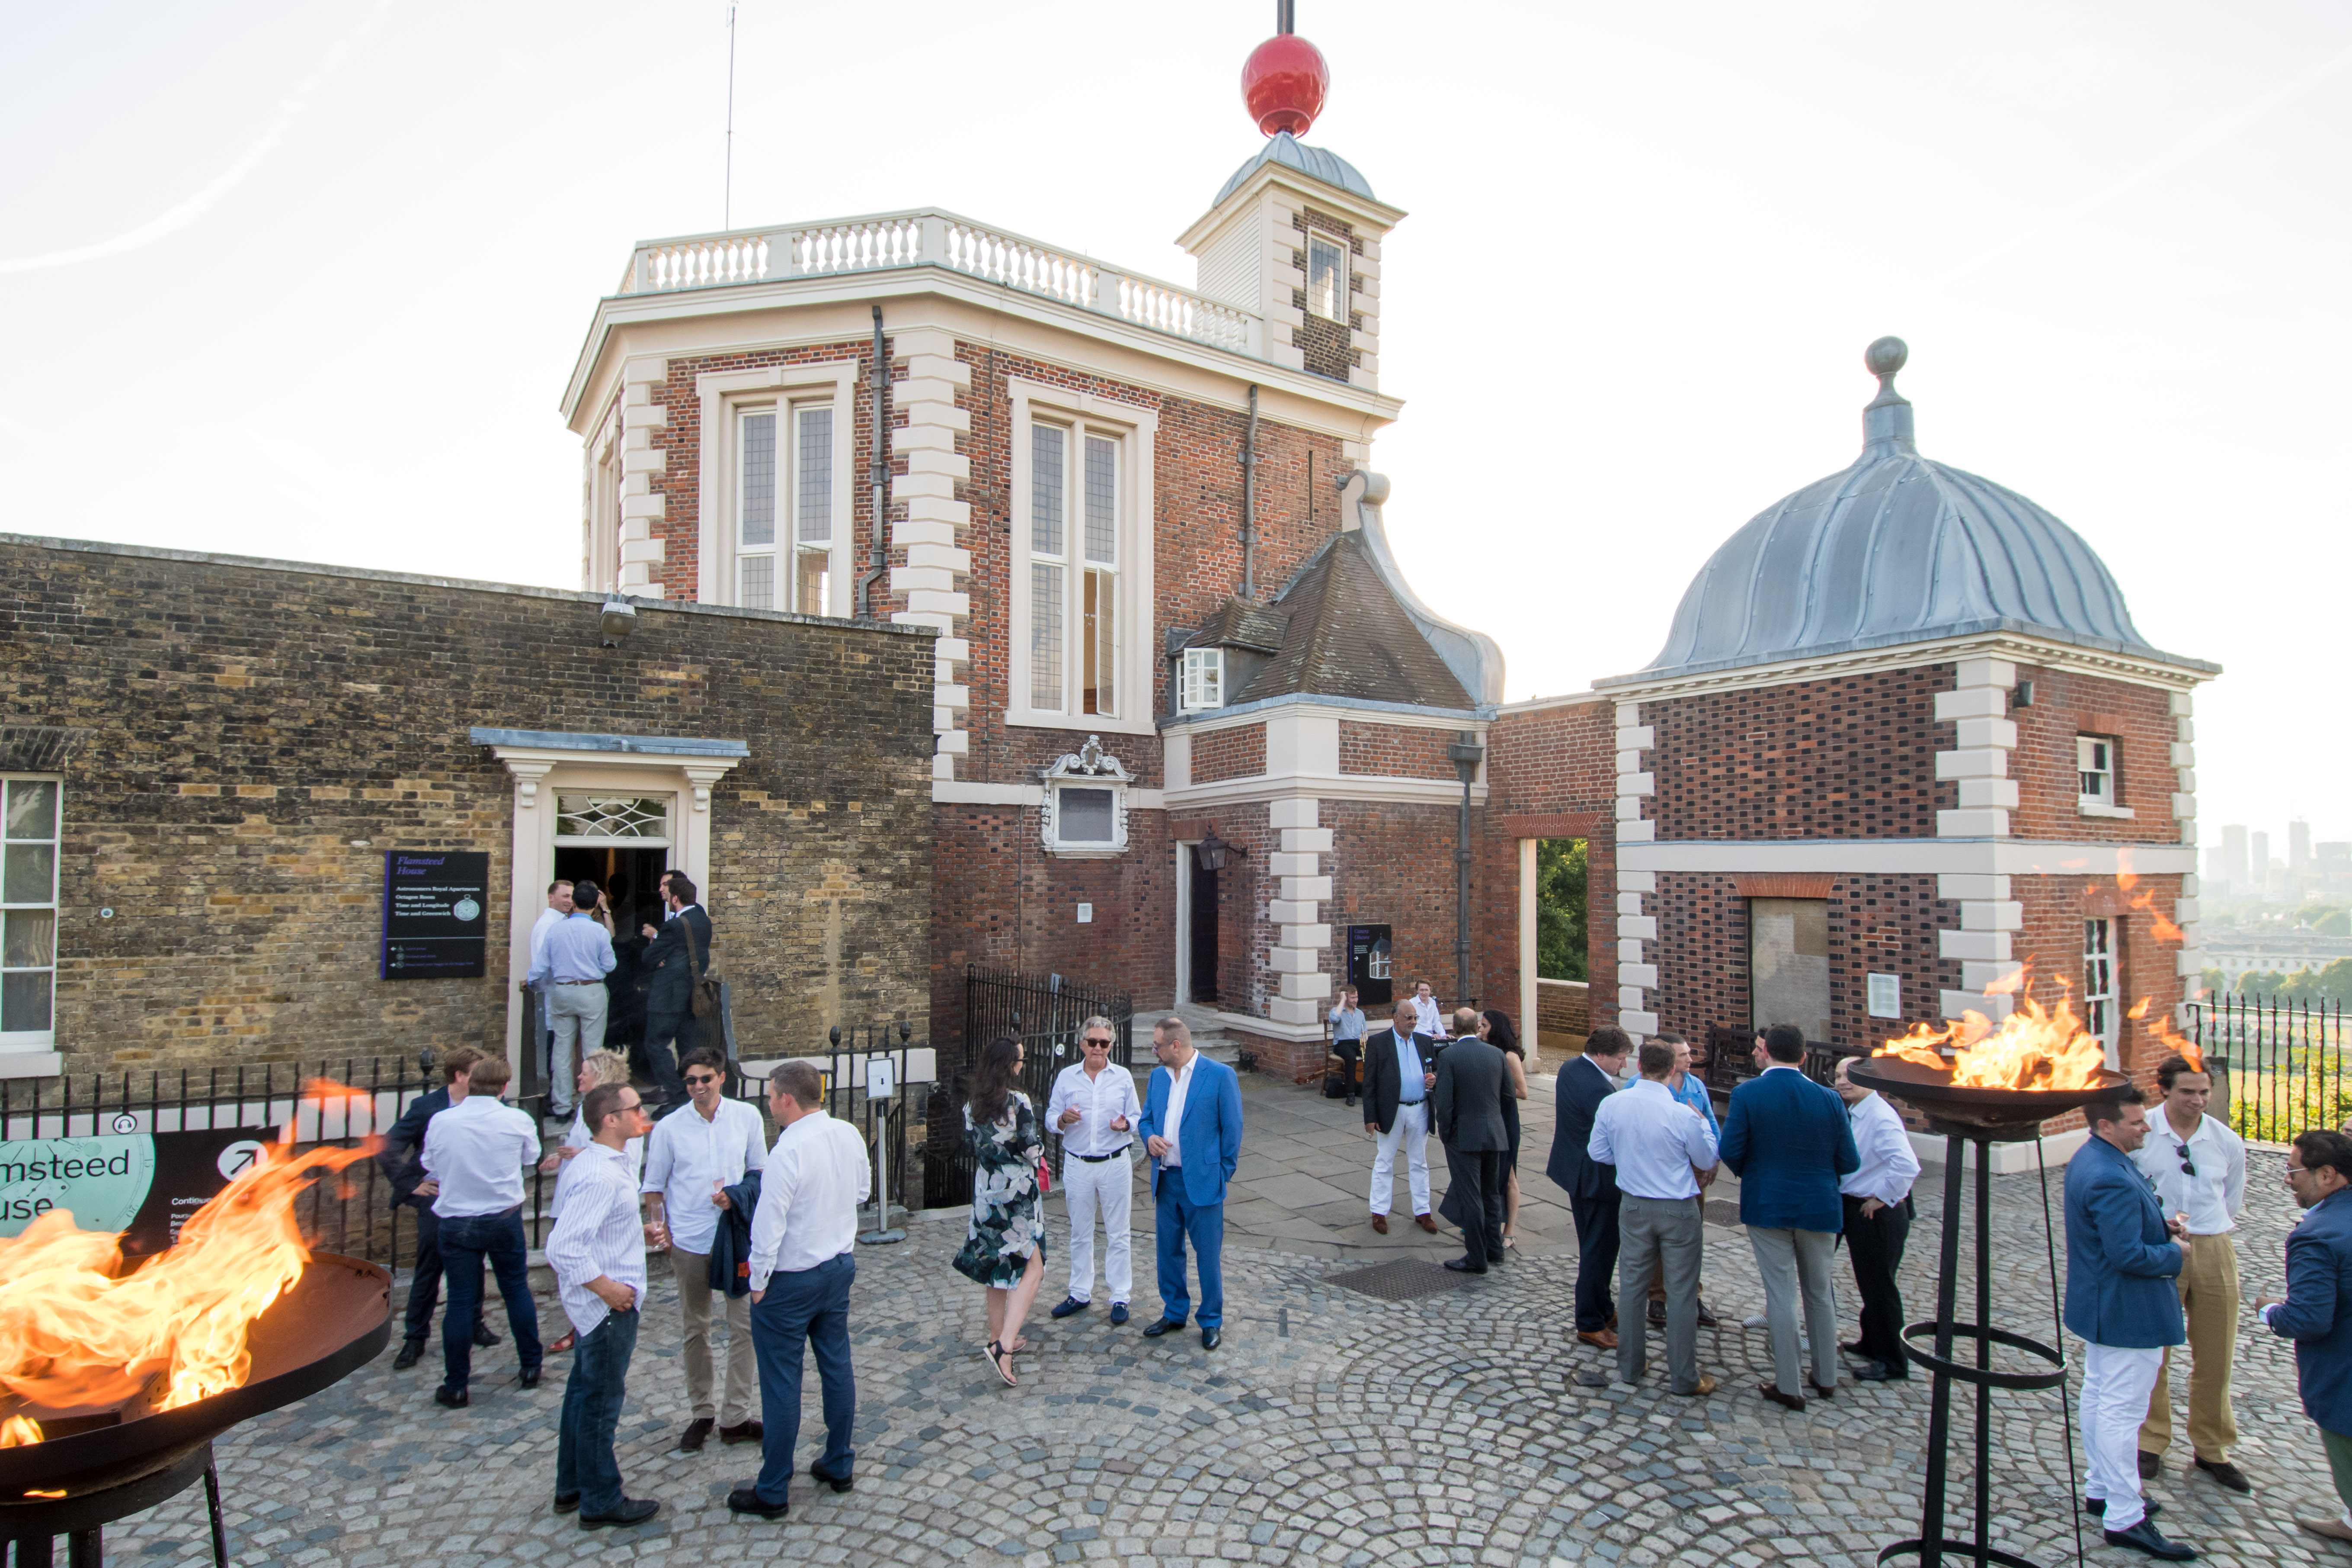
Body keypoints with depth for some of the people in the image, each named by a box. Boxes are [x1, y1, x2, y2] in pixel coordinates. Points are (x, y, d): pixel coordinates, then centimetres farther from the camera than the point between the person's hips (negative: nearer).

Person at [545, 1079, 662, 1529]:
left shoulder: (595, 1161, 5)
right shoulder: (602, 1175, -28)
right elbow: (563, 1247, -32)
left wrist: (635, 1231, 10)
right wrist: (606, 1287, -23)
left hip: (597, 1303, 10)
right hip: (609, 1306, -10)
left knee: (584, 1391, 22)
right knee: (601, 1401, 6)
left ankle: (572, 1486, 39)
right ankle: (601, 1502, 23)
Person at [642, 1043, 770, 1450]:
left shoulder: (746, 1117, 0)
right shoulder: (669, 1127, -2)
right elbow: (654, 1185, 5)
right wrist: (658, 1223, -10)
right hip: (689, 1243, 0)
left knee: (745, 1325, 1)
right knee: (695, 1330, 12)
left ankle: (736, 1417, 13)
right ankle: (702, 1412, 28)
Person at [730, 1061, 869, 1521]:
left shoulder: (788, 1153, -26)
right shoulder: (850, 1136, -5)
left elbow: (768, 1227, -22)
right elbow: (862, 1190, 11)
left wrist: (758, 1283, -9)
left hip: (790, 1282, -7)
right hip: (841, 1267, 7)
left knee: (781, 1384, 7)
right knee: (837, 1366, 18)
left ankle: (772, 1492, 20)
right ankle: (839, 1465, 33)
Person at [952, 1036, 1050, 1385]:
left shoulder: (972, 1105, 1)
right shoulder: (1018, 1103, -18)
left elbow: (971, 1144, 9)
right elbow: (1032, 1151, -15)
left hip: (986, 1192, 7)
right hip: (1017, 1192, -7)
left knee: (999, 1265, 19)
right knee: (1031, 1267, 0)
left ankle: (999, 1338, 28)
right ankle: (1004, 1345, -11)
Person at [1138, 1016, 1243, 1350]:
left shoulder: (1220, 1076, -12)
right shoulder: (1158, 1076, 7)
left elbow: (1232, 1129, -7)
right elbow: (1146, 1118, 16)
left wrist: (1221, 1175, -5)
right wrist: (1149, 1137, -7)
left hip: (1202, 1181, -6)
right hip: (1165, 1180, 6)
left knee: (1208, 1255, 5)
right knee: (1168, 1250, 16)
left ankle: (1212, 1322, 23)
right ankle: (1174, 1313, 34)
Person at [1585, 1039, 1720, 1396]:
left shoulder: (1611, 1105, -10)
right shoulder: (1683, 1115, -21)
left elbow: (1598, 1153, 2)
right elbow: (1707, 1161, -5)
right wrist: (1702, 1124, 10)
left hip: (1634, 1206, 4)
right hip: (1678, 1211, -3)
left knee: (1632, 1286, 15)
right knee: (1681, 1293, 8)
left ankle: (1630, 1366, 27)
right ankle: (1684, 1377, 19)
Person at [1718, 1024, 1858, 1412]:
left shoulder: (1746, 1095, -14)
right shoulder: (1829, 1100, -7)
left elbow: (1730, 1151, -17)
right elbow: (1849, 1162, -3)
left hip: (1767, 1205, -2)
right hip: (1820, 1206, 3)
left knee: (1781, 1296, 6)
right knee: (1820, 1293, 19)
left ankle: (1788, 1387, 14)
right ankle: (1826, 1377, 33)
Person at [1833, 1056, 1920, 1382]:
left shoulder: (1880, 1117, -24)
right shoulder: (1852, 1113, 5)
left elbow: (1908, 1166, -34)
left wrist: (1881, 1198, -24)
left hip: (1878, 1215, -9)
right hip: (1855, 1209, 9)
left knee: (1878, 1285, 5)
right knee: (1868, 1281, 23)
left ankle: (1893, 1363, 20)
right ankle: (1871, 1344, 40)